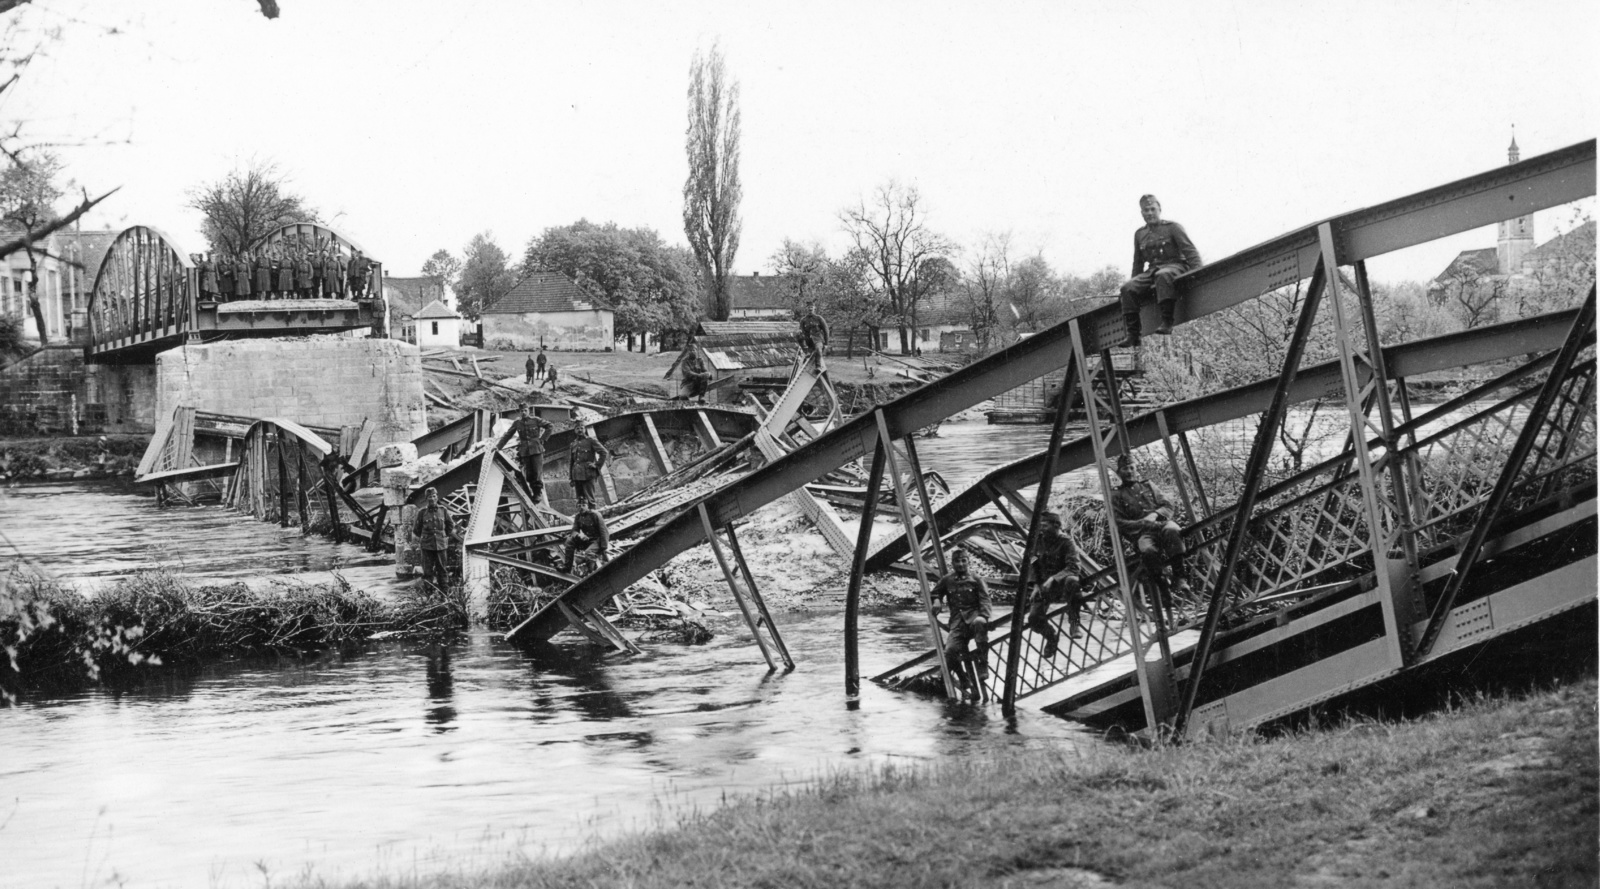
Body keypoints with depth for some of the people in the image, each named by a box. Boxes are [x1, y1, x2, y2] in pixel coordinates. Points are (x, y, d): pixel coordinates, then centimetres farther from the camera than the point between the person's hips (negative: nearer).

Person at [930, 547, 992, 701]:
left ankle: (982, 664, -31)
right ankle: (965, 682, -3)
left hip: (974, 615, -2)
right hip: (957, 622, 2)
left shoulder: (976, 580, 11)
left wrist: (984, 616, -20)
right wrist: (936, 601, 6)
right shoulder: (947, 581, 18)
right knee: (950, 651, -26)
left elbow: (985, 600, 0)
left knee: (979, 623, -42)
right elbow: (934, 594, 31)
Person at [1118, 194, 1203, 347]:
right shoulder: (1140, 234, 19)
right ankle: (1133, 334, -23)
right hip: (1152, 270, 5)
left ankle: (1167, 322, -46)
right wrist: (1135, 280, 20)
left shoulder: (1172, 227, 4)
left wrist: (1197, 271, -18)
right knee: (1128, 287, -21)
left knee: (1163, 276, -42)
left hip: (1175, 266, -5)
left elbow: (1190, 251, -4)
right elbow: (1138, 263, 28)